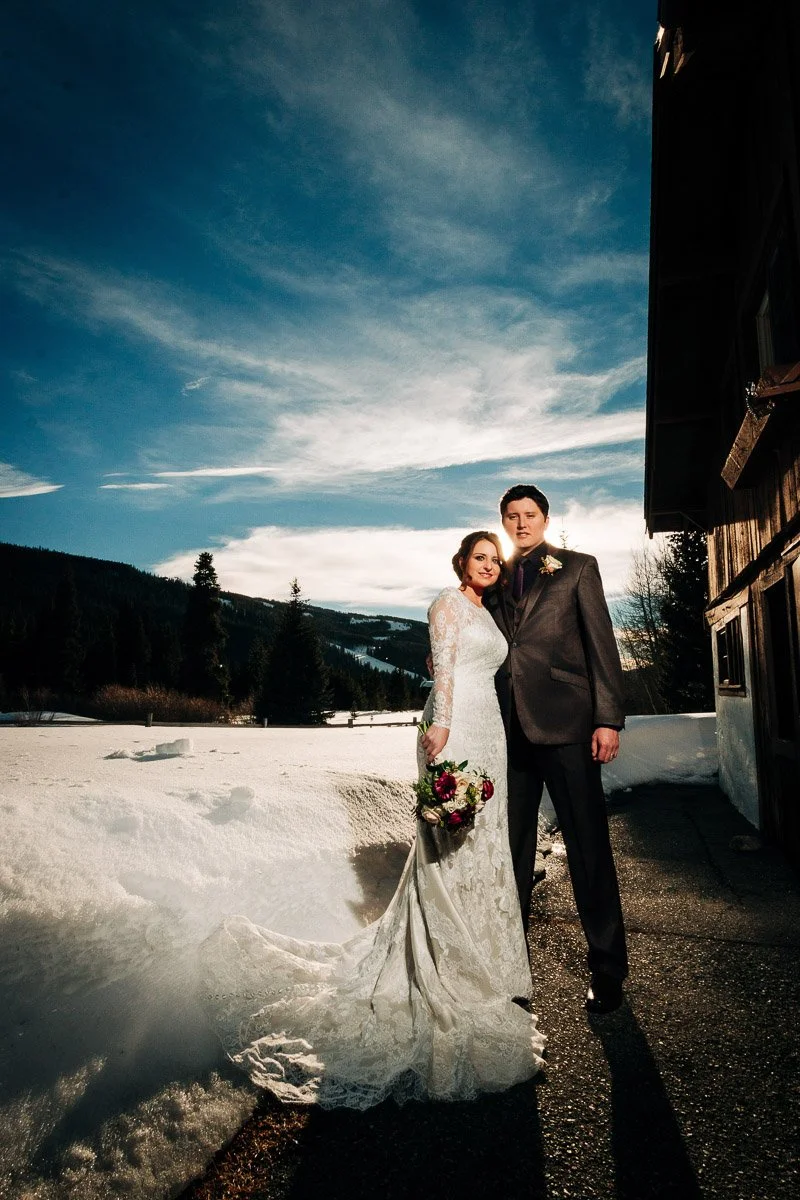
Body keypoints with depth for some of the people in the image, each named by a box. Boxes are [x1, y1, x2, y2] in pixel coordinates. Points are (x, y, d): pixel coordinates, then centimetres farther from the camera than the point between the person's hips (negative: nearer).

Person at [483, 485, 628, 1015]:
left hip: (564, 723, -4)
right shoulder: (495, 581, 15)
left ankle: (607, 969, 18)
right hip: (510, 727, 4)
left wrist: (608, 719, -9)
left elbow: (602, 643, -2)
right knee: (512, 847, 13)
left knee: (588, 846, 2)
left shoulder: (578, 568, 4)